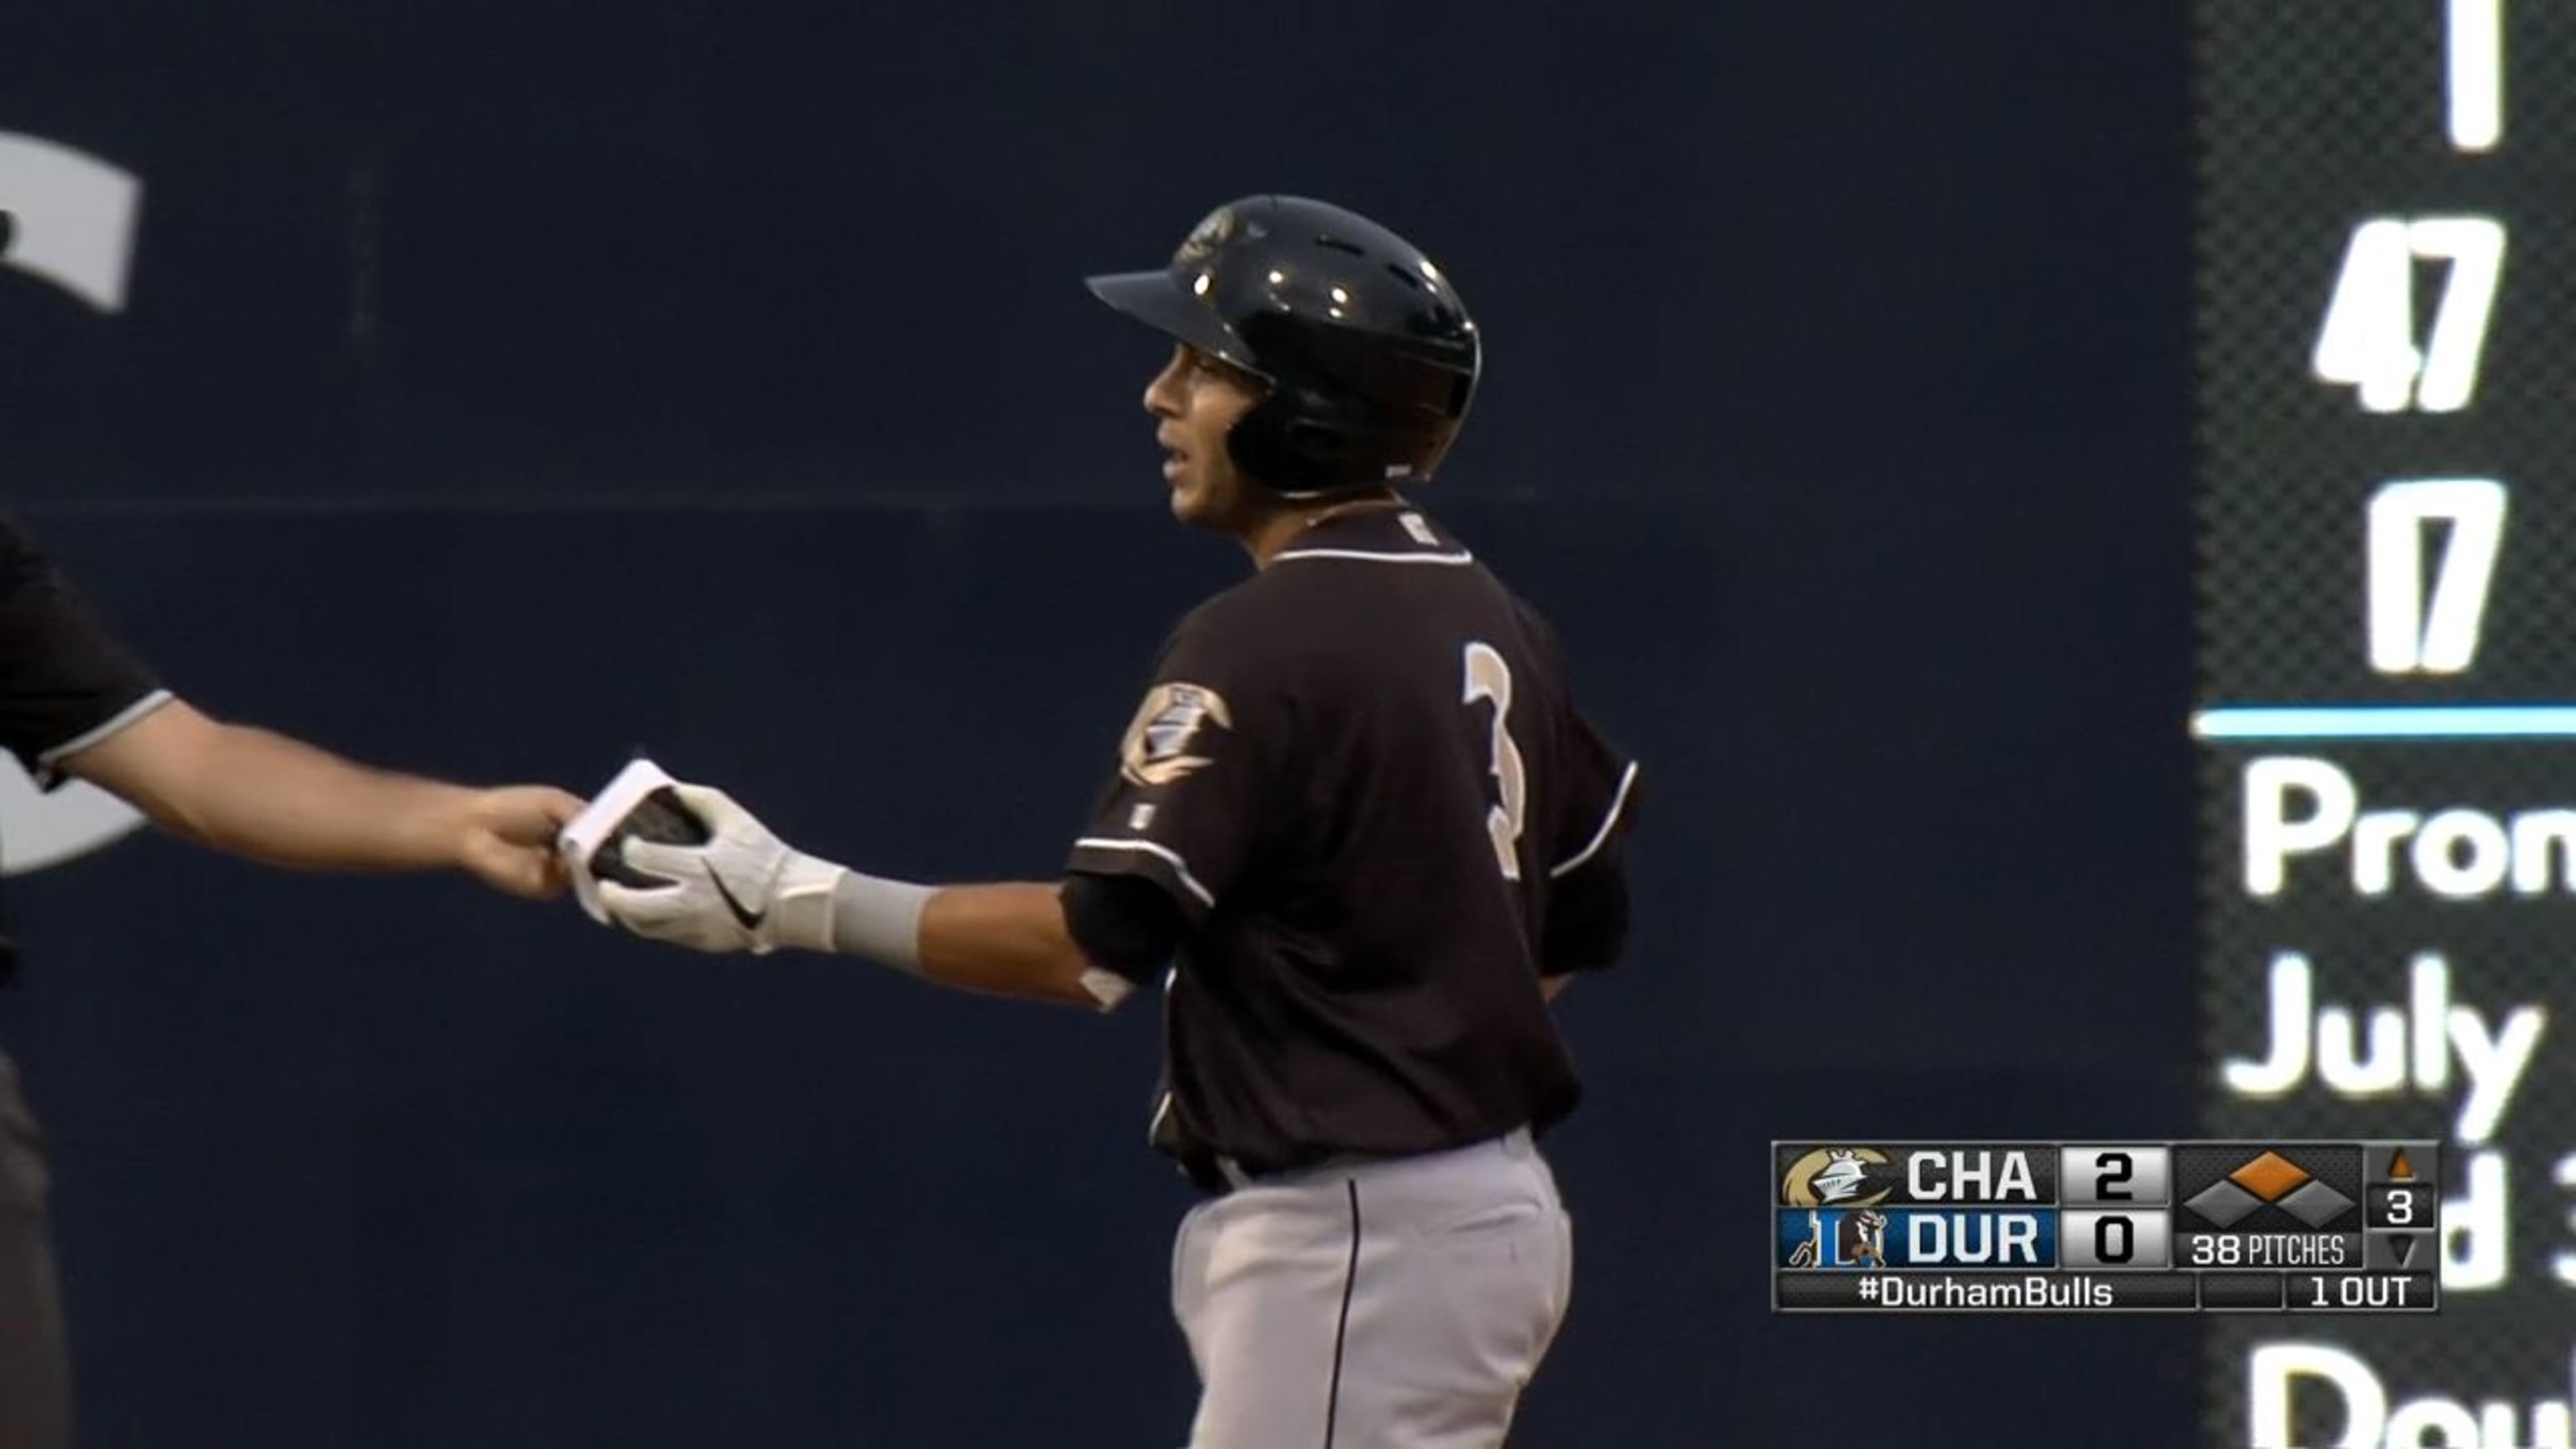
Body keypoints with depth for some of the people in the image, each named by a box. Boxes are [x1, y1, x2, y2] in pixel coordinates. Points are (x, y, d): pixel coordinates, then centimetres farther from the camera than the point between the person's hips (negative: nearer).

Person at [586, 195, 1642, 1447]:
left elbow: (1096, 942, -23)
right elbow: (1581, 927, 17)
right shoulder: (1488, 623, 12)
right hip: (1490, 1201, 10)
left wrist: (795, 903, -20)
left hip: (1352, 1238, -10)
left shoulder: (1265, 642, -17)